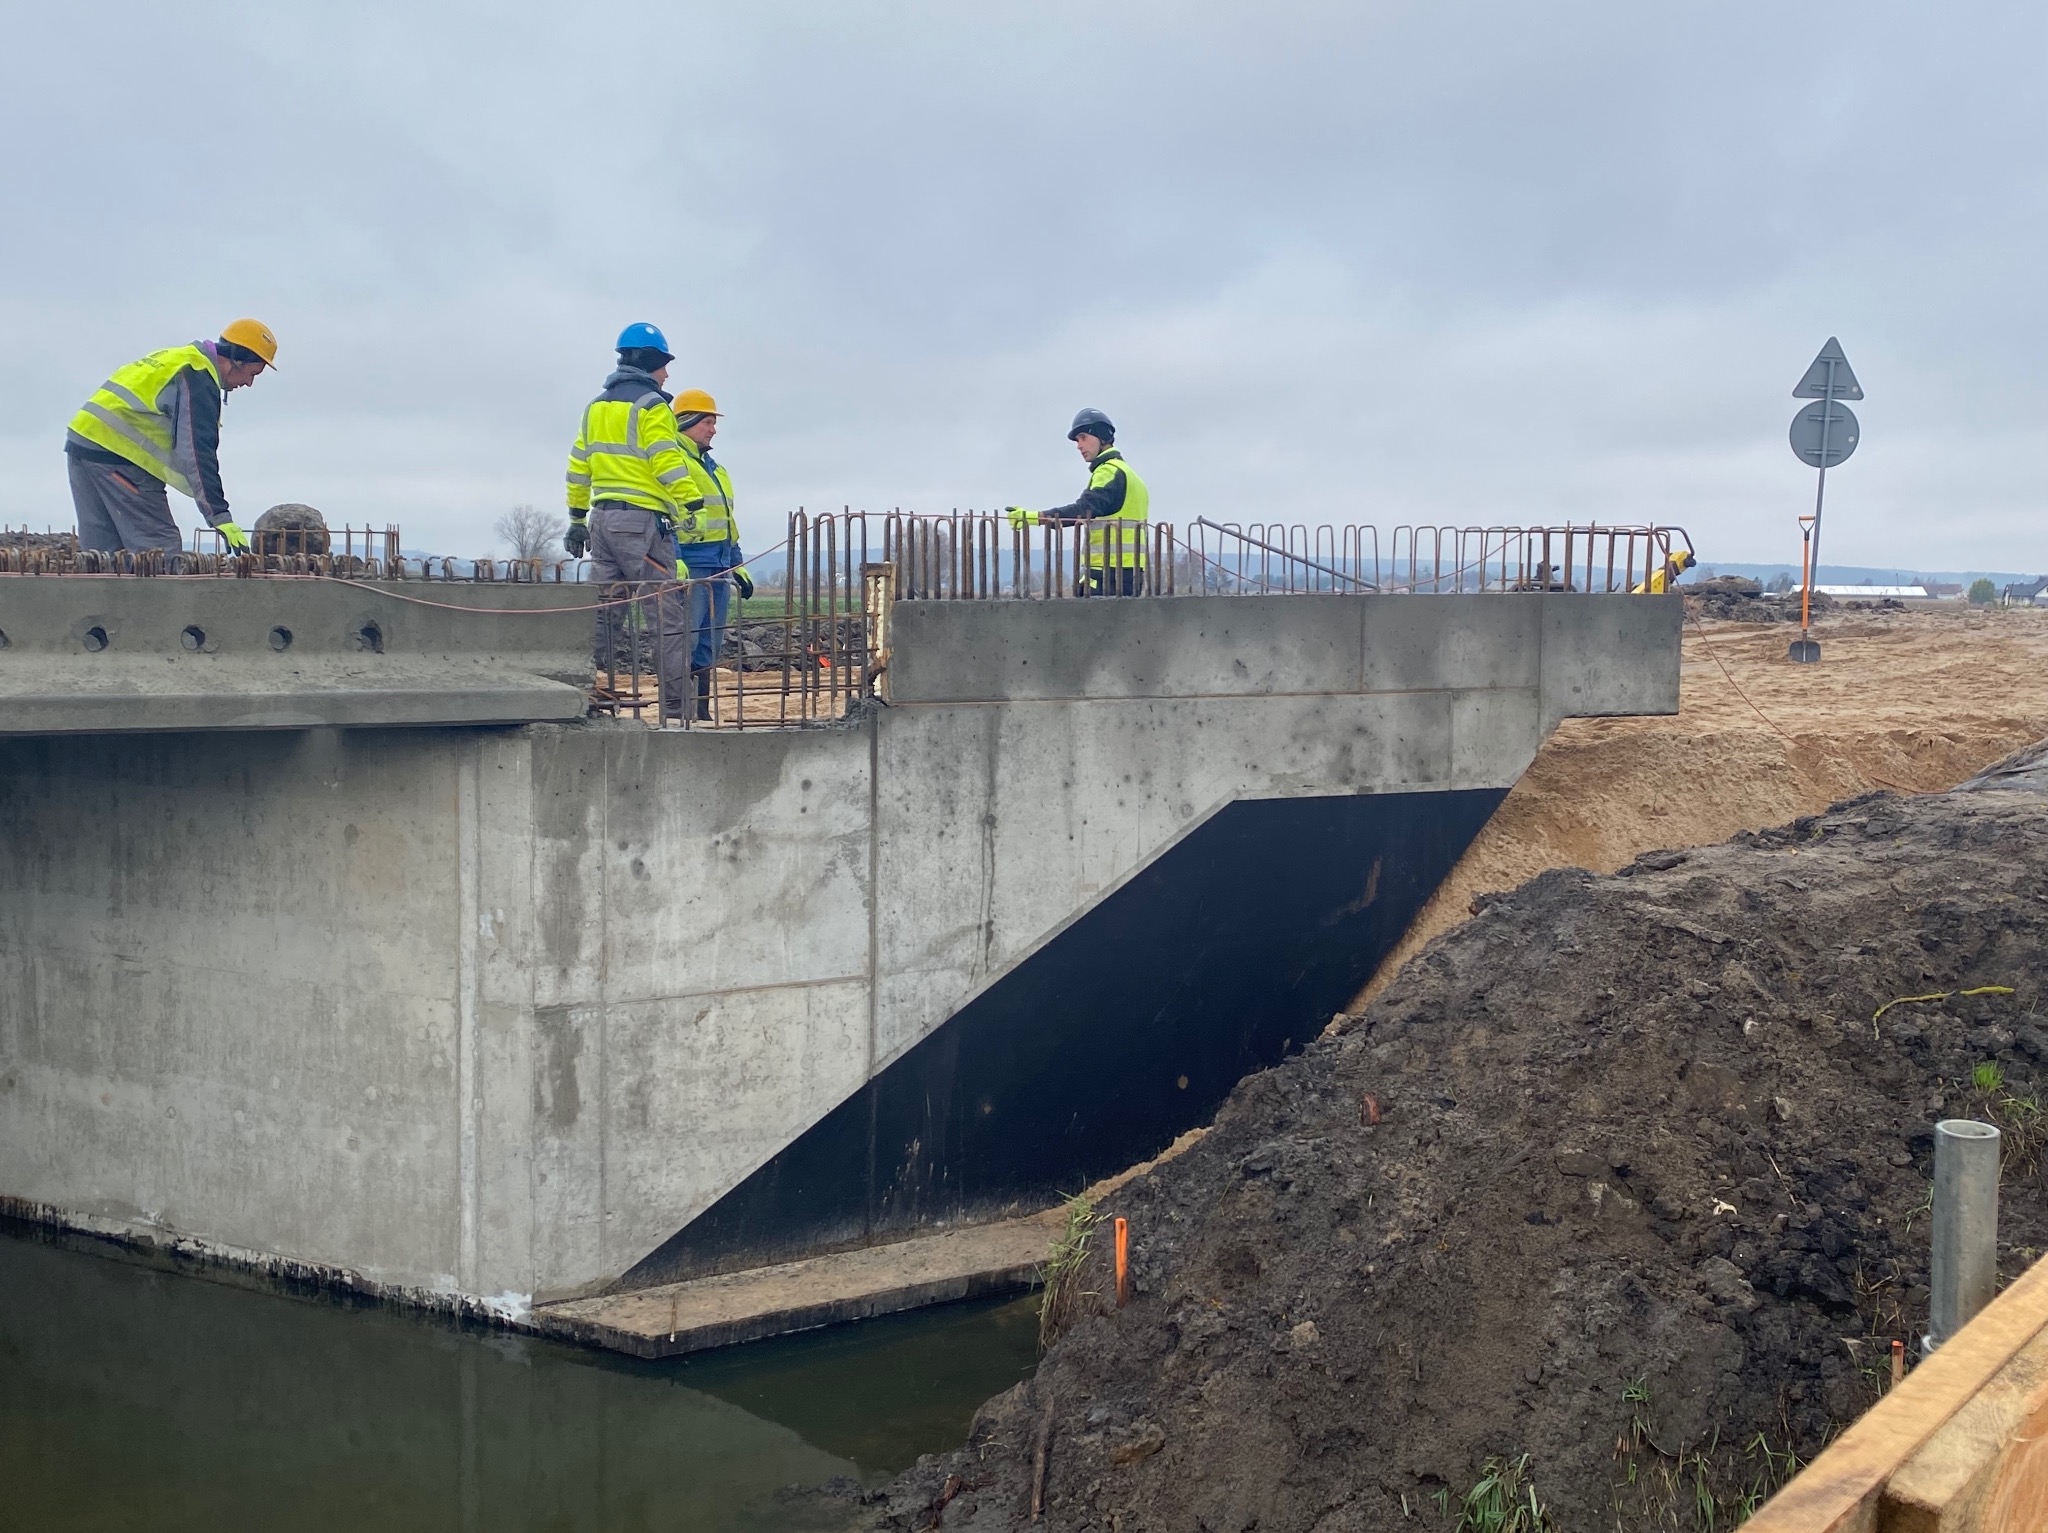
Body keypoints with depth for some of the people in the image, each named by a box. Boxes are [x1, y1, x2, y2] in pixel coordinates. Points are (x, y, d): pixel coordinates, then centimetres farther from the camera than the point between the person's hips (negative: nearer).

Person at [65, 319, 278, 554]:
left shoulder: (176, 359, 20)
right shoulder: (198, 377, -10)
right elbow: (197, 452, -18)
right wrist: (220, 517, -21)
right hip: (115, 453, -10)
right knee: (160, 555, -10)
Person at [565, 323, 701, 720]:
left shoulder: (595, 407, 17)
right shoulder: (650, 406, -7)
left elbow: (579, 466, 19)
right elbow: (668, 464, -16)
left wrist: (577, 518, 23)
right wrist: (692, 507, -17)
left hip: (602, 519, 8)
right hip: (642, 521, -8)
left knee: (605, 612, 11)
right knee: (670, 614, -6)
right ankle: (676, 708, -10)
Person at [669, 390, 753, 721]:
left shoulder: (715, 469, 23)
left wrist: (738, 565, 24)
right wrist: (673, 561, -24)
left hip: (719, 570, 9)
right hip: (689, 567, -9)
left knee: (709, 646, 10)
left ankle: (701, 711, 14)